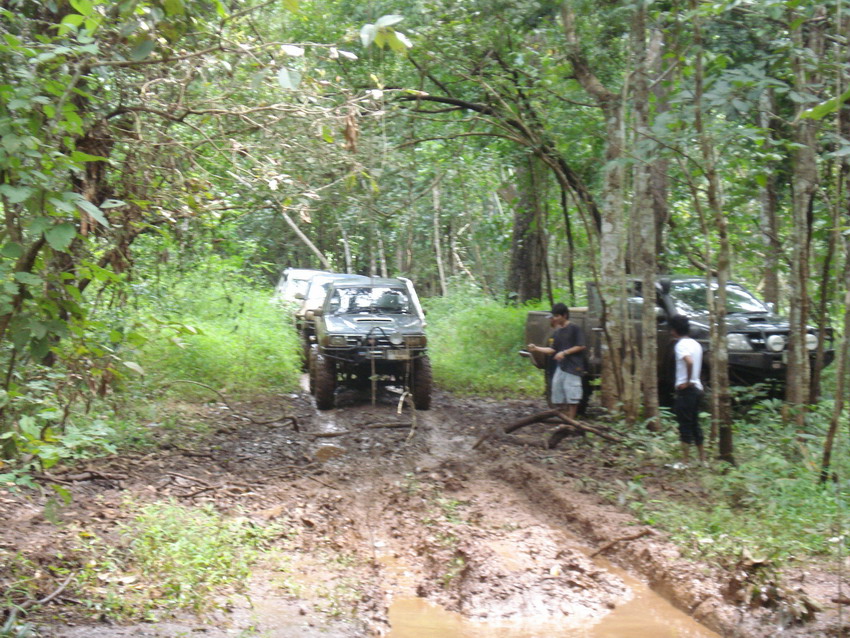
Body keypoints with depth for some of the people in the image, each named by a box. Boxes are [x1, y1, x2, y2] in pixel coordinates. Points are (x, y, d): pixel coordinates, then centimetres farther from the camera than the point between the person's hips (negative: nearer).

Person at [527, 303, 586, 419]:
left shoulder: (574, 329, -5)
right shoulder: (557, 333, 15)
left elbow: (581, 346, -10)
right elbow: (552, 350, 13)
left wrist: (564, 353, -14)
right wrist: (536, 348, 2)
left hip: (573, 367, -7)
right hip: (560, 367, 7)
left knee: (572, 397, -5)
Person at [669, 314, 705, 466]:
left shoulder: (681, 345, -13)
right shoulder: (695, 344, 14)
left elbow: (689, 362, -29)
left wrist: (687, 382, -20)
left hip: (685, 389, -9)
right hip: (697, 388, 9)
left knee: (685, 425, -6)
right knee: (694, 424, 15)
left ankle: (685, 461, -6)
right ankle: (702, 459, 18)